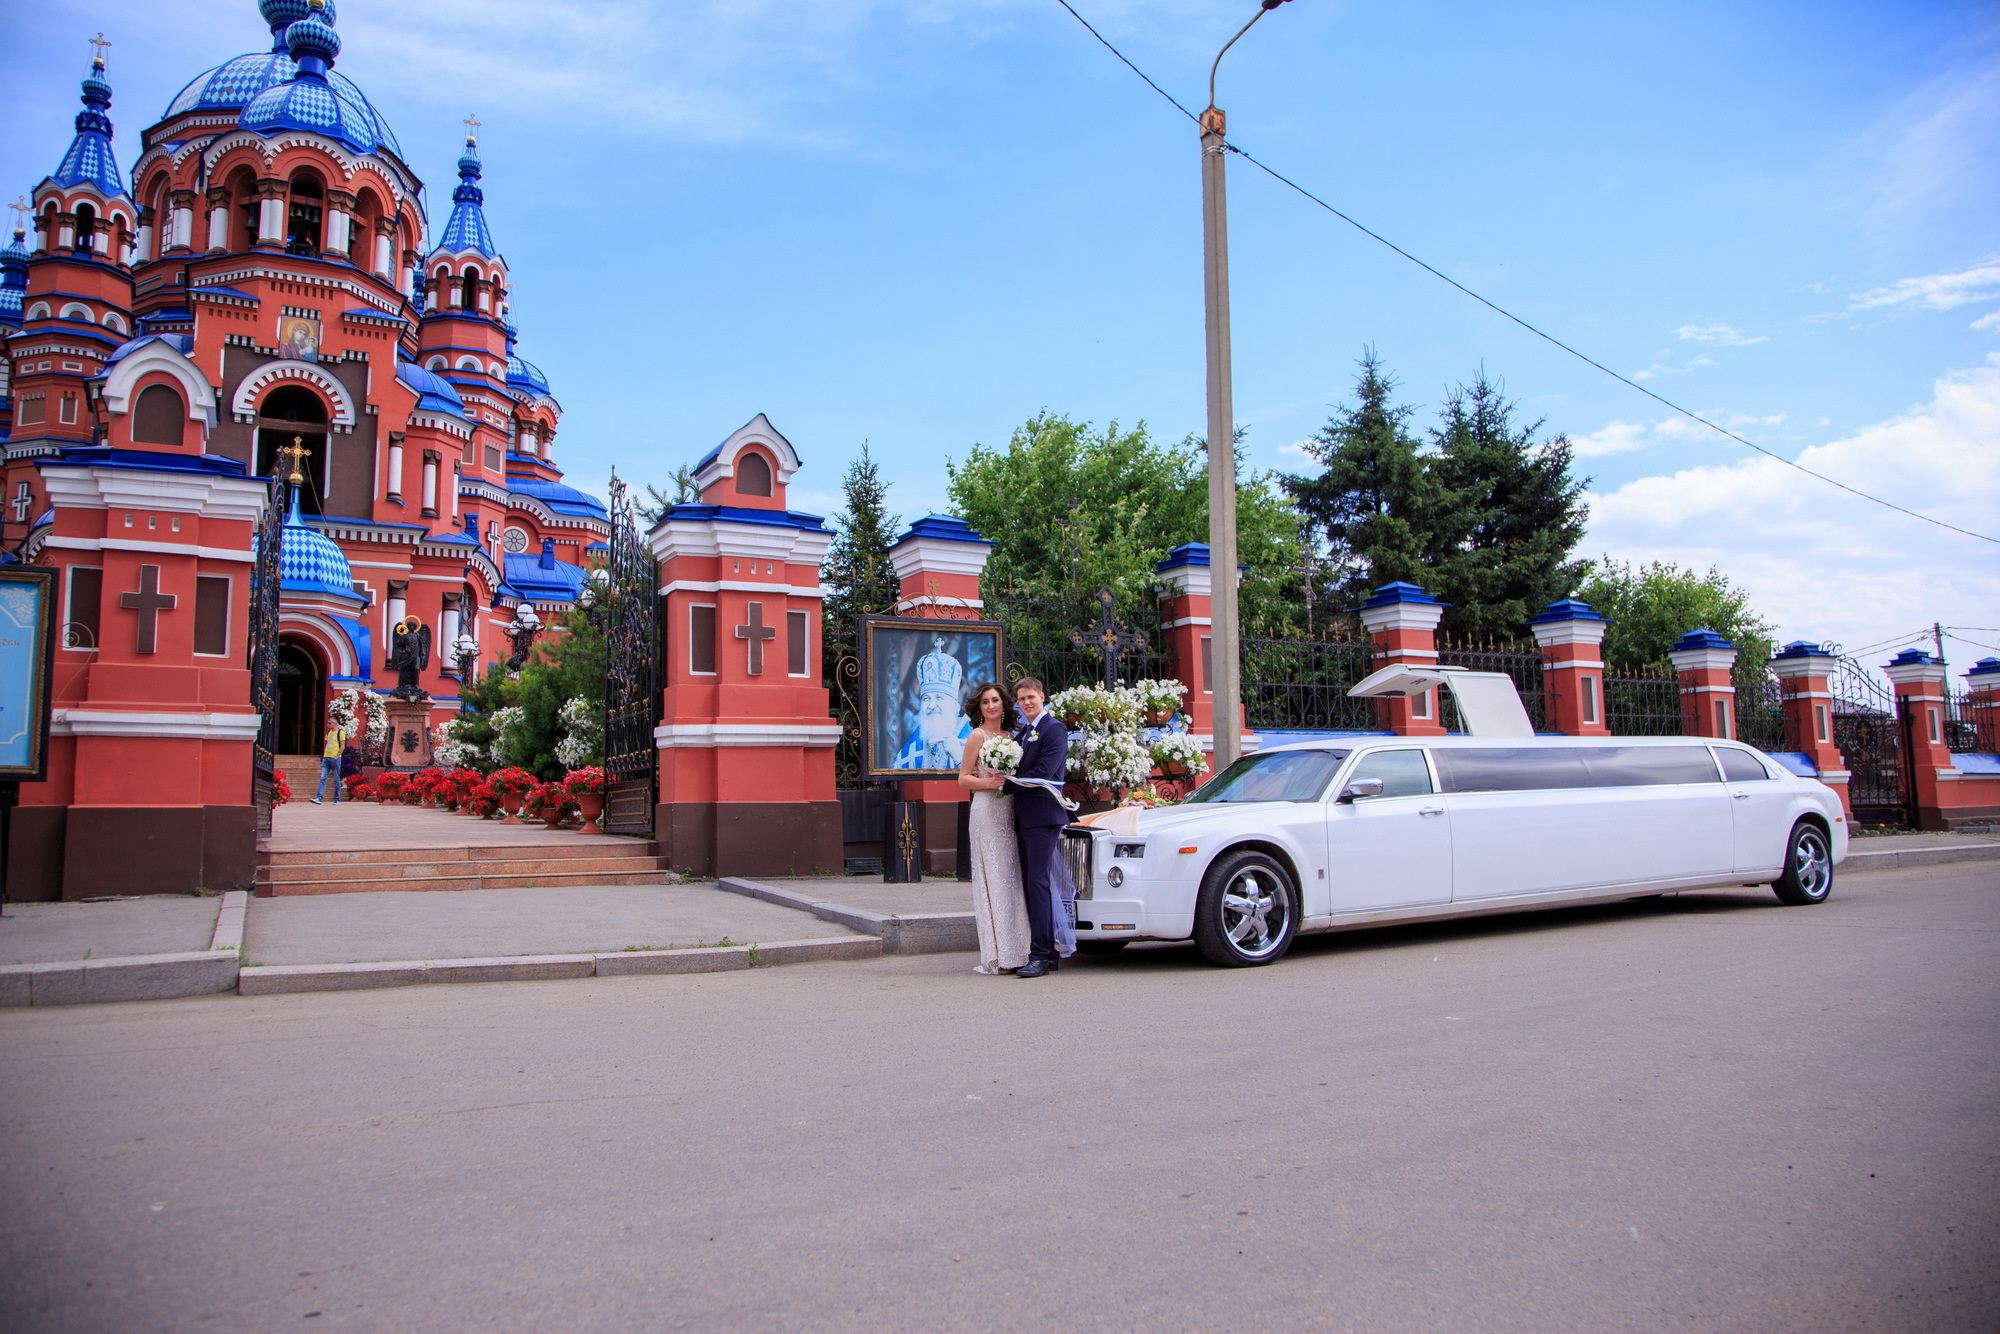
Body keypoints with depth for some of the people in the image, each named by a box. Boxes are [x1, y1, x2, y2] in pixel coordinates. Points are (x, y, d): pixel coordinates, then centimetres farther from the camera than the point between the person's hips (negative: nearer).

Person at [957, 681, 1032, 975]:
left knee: (1011, 878, 6)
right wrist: (989, 782, -19)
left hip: (1008, 813, 7)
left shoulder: (1010, 735, 16)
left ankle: (1013, 951, 10)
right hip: (986, 811, -7)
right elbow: (963, 778, -6)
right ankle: (997, 955, -5)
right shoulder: (977, 736, -3)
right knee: (994, 879, -7)